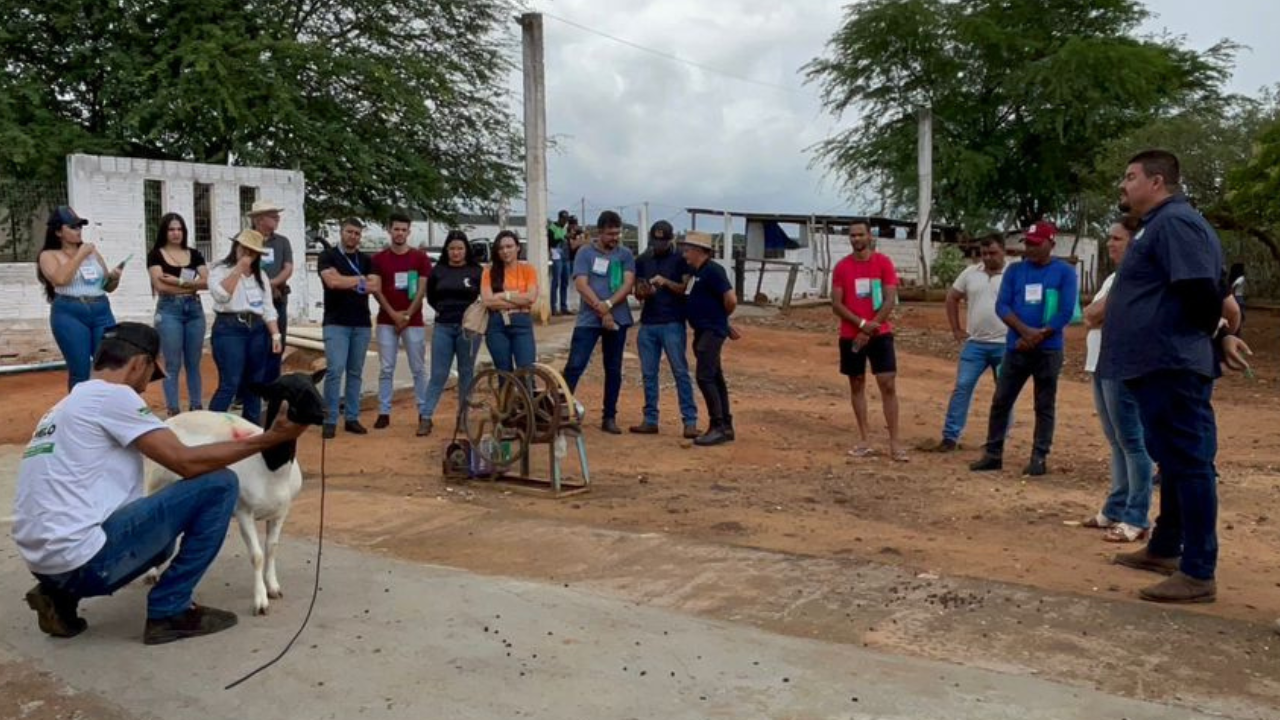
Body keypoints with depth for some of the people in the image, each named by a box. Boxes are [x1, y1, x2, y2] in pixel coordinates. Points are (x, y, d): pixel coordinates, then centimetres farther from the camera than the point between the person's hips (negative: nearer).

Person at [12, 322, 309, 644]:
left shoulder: (69, 403, 20)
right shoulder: (112, 395, -8)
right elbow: (187, 462, -13)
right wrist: (269, 439, -8)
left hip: (46, 559, 10)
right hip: (82, 559, -10)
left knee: (157, 530, 35)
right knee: (219, 484, -6)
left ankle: (63, 593, 14)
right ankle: (170, 612, 1)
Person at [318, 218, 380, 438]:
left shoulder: (366, 260, 13)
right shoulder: (328, 256, 1)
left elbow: (376, 286, -2)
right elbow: (333, 281, -17)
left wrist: (347, 283, -9)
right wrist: (360, 280, -4)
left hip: (362, 324, 4)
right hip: (336, 323, -4)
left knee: (355, 373, 7)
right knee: (335, 370, -11)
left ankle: (352, 418, 12)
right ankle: (330, 421, -5)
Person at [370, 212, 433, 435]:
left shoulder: (420, 257, 2)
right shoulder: (379, 258, 6)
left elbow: (421, 290, -2)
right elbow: (376, 290, 1)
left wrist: (407, 316, -8)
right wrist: (393, 314, -9)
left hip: (413, 321, -2)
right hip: (386, 321, 2)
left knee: (418, 369, -2)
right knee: (385, 368, 2)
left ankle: (424, 415, -1)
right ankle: (384, 412, 8)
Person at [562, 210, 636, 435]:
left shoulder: (625, 255, 7)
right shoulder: (585, 253, 0)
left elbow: (628, 283, -4)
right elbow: (581, 285, -9)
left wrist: (608, 304, -18)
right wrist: (601, 310, -16)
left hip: (617, 319, 3)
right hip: (589, 319, -3)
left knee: (614, 370, 7)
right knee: (575, 366, -8)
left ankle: (609, 417, 15)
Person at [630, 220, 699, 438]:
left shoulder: (681, 260, 1)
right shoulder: (642, 261, 12)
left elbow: (687, 289, -4)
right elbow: (637, 293, 11)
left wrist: (666, 282, -19)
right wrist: (644, 292, -12)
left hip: (673, 324, -4)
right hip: (647, 324, 4)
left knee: (680, 372, -6)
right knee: (648, 373, 6)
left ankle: (690, 421, -5)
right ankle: (650, 420, 12)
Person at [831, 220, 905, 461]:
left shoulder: (884, 263, -2)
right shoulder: (841, 267, 1)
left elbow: (890, 301, -7)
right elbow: (836, 304, -3)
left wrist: (869, 330, -13)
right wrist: (862, 324, -15)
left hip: (880, 334, -2)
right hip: (850, 336, 2)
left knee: (888, 386, -6)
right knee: (857, 385, 7)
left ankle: (894, 443, -2)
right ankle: (863, 440, 15)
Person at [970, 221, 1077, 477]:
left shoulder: (1065, 272, -1)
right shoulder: (1015, 270, 8)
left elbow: (1065, 313, -8)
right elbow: (1002, 306, 0)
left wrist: (1037, 337, -13)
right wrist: (1025, 330, -15)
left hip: (1048, 350, -3)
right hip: (1015, 347, 3)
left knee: (1044, 406, 4)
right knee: (1001, 401, 4)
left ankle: (1039, 458, 11)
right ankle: (993, 454, 13)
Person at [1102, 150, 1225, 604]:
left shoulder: (1174, 222, -14)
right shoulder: (1161, 225, 19)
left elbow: (1200, 289, -23)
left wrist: (1207, 334, -8)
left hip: (1173, 366, -11)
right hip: (1161, 364, 11)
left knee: (1188, 463, -8)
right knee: (1174, 461, 18)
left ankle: (1198, 574, -4)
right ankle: (1165, 549, 30)